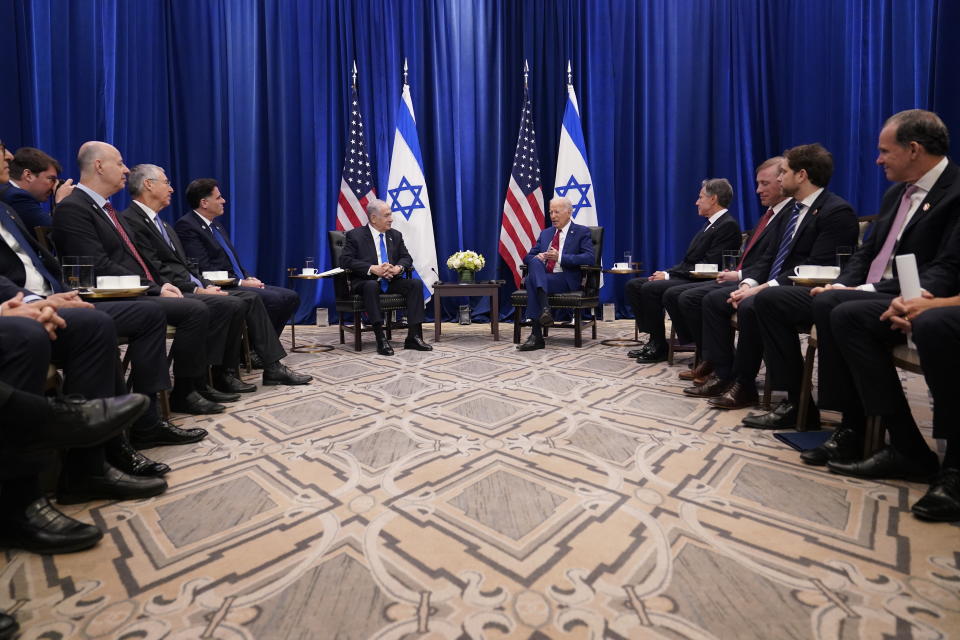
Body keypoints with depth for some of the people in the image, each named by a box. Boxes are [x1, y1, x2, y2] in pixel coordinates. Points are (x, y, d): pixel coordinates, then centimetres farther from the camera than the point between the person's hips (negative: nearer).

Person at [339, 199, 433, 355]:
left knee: (416, 283, -21)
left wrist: (398, 267, -12)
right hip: (366, 281, -4)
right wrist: (372, 269, -22)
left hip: (391, 281, 4)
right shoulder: (355, 235, 1)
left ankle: (413, 337, -24)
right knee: (371, 286, -38)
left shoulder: (395, 235, 15)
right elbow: (345, 260, -9)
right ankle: (381, 339, -37)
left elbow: (406, 257, 13)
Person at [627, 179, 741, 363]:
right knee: (633, 285, -2)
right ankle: (654, 339, -1)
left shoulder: (728, 225, -10)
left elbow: (709, 265, -19)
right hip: (685, 277, 10)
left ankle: (659, 347, -15)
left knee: (650, 288, -28)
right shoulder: (711, 224, 19)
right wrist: (667, 273, 0)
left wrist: (669, 275, -17)